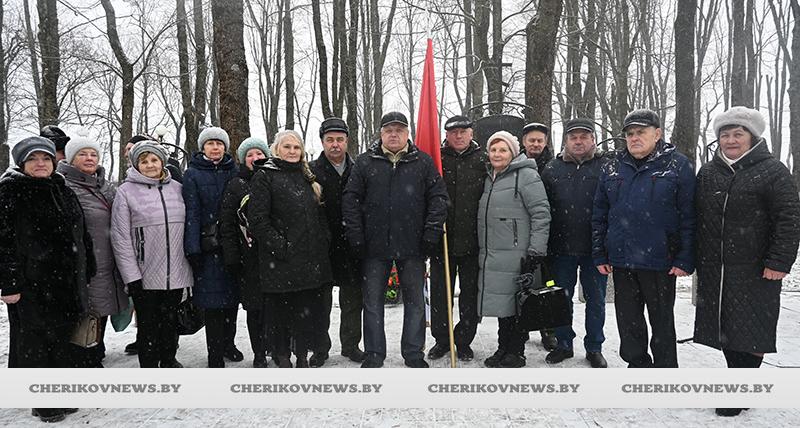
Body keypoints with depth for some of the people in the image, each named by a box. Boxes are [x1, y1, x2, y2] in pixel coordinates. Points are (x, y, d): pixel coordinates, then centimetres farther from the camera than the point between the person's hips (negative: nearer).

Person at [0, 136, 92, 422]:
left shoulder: (63, 191, 14)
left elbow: (81, 235, 18)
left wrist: (86, 274, 16)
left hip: (68, 281, 6)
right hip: (31, 283, -5)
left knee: (62, 338, 12)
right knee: (35, 342, 4)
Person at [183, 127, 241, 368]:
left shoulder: (234, 172, 10)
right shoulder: (193, 174, 1)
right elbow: (192, 212, -6)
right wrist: (193, 249, -12)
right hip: (208, 246, -3)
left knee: (232, 295, 11)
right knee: (212, 299, -2)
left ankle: (228, 343, 29)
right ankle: (215, 355, 9)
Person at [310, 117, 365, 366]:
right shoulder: (312, 171, -2)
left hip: (352, 245, 3)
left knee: (353, 299, 12)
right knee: (321, 301, 7)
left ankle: (350, 345, 28)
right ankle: (320, 349, 20)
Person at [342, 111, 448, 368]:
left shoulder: (423, 162, 4)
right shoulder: (365, 162, 5)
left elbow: (438, 197, 1)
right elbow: (351, 200, 2)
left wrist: (431, 232, -7)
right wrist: (355, 236, -5)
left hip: (412, 245, 0)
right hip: (374, 244, 0)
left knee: (415, 301, 8)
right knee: (372, 301, 7)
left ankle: (414, 355, 21)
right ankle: (373, 355, 20)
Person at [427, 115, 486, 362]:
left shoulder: (483, 161, 3)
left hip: (472, 239, 0)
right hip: (442, 238, 0)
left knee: (470, 292, 9)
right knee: (440, 291, 9)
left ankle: (464, 341, 24)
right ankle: (441, 339, 25)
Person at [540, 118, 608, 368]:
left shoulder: (606, 167, -1)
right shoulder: (552, 169, 5)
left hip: (594, 248, -2)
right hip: (561, 247, 2)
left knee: (595, 299, 10)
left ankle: (594, 347, 25)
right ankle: (564, 344, 28)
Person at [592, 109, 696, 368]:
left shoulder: (678, 166, -3)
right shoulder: (613, 169, 9)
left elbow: (689, 217, -7)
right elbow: (599, 215, 10)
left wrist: (685, 260, -12)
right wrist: (600, 255, 6)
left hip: (660, 261, -4)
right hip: (621, 261, 4)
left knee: (662, 321, 11)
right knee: (628, 321, 13)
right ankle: (638, 364, 30)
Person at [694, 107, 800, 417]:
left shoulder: (772, 171, -4)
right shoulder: (707, 173, 11)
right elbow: (696, 219, 15)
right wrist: (694, 259, 11)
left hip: (755, 271, -5)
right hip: (714, 270, 5)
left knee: (750, 331, 0)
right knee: (724, 326, 10)